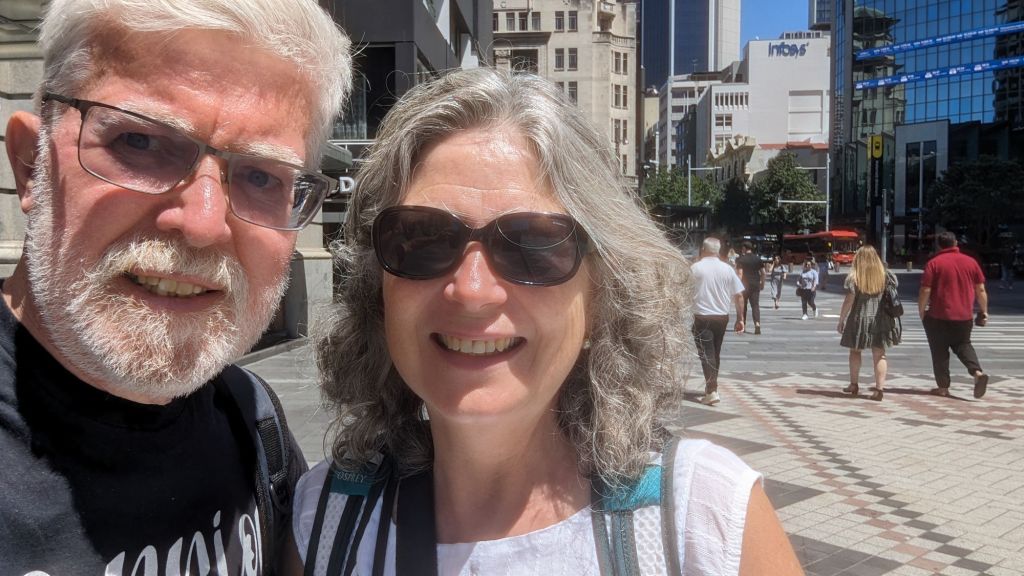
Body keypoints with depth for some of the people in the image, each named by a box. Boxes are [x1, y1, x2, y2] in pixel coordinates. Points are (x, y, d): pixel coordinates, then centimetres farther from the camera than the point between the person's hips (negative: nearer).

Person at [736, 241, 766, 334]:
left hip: (745, 285, -3)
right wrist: (762, 283, 15)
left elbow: (740, 273, -13)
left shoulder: (741, 259, -6)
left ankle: (742, 324, 18)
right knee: (755, 305, 1)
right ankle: (757, 324, -16)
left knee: (743, 305, 11)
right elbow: (763, 272, 6)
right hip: (755, 285, 3)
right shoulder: (758, 259, 6)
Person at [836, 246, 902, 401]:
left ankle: (853, 385, 22)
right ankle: (879, 389, -1)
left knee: (855, 351, 15)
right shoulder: (886, 275, 3)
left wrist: (841, 321, -3)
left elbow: (848, 301, -10)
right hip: (881, 320, 2)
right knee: (879, 354, 5)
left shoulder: (854, 277, -8)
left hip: (860, 319, -2)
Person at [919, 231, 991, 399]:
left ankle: (943, 387, 11)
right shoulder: (971, 262, 5)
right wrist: (984, 311, 16)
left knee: (940, 351, 7)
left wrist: (921, 311, 0)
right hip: (964, 316, 4)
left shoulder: (934, 263, -8)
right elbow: (981, 289, 7)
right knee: (963, 345, 20)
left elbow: (925, 291, -12)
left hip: (939, 316, -4)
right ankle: (978, 372, -3)